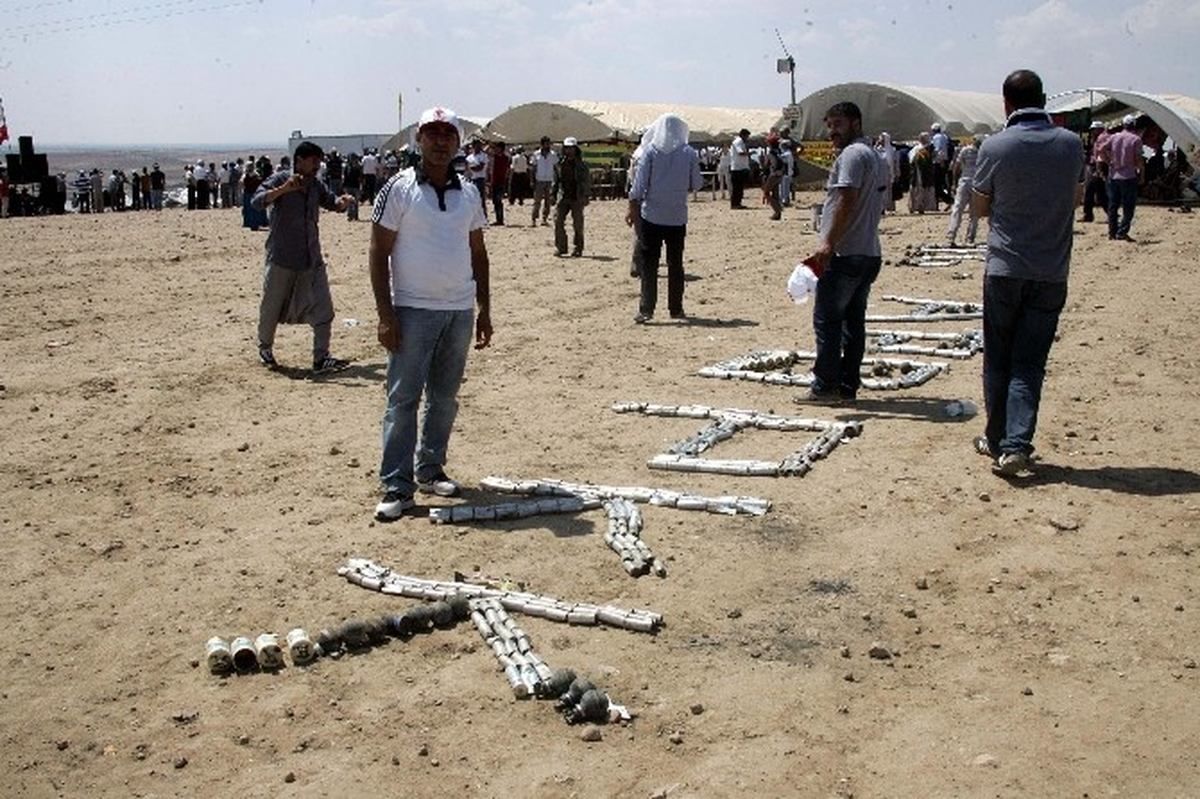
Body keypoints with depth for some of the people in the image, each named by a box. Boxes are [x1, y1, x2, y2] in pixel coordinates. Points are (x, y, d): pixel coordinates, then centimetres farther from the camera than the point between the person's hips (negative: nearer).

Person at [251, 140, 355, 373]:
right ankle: (265, 348, 33)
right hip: (281, 259, -5)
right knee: (271, 309, 10)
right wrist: (284, 189, -33)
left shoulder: (316, 186, 8)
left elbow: (331, 203, 19)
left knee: (323, 309, -5)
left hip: (312, 259, 5)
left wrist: (342, 201, -5)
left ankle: (321, 358, -1)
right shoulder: (280, 179, -8)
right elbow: (257, 201, -19)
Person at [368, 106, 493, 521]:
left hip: (460, 309, 5)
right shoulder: (399, 189, -4)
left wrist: (484, 310, 11)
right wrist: (385, 314, -13)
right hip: (413, 310, -5)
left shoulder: (468, 193, 10)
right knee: (403, 399, -5)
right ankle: (397, 486, -1)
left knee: (445, 397, 11)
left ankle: (430, 469, 24)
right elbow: (379, 252, -6)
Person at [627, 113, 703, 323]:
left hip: (652, 215, -2)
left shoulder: (649, 151, -4)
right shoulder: (689, 153, 0)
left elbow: (639, 182, -7)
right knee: (675, 264, 11)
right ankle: (676, 309, 14)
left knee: (649, 264, 0)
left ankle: (646, 308, -6)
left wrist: (633, 207, 0)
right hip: (678, 217, 2)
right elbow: (697, 184, 5)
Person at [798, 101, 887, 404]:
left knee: (827, 320, -4)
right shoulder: (877, 157, 21)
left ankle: (824, 386, -2)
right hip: (870, 253, 10)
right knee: (854, 321, 10)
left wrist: (828, 243, -24)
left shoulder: (852, 154, -11)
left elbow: (847, 201, -21)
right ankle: (848, 387, 14)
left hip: (844, 254, -10)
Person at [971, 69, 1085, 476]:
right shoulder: (1071, 144, -1)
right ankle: (1015, 445, -8)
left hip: (1004, 270, -1)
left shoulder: (995, 147, -8)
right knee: (1029, 364, 3)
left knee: (998, 362, 12)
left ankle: (997, 440, 21)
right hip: (1051, 273, 1)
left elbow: (980, 207, 3)